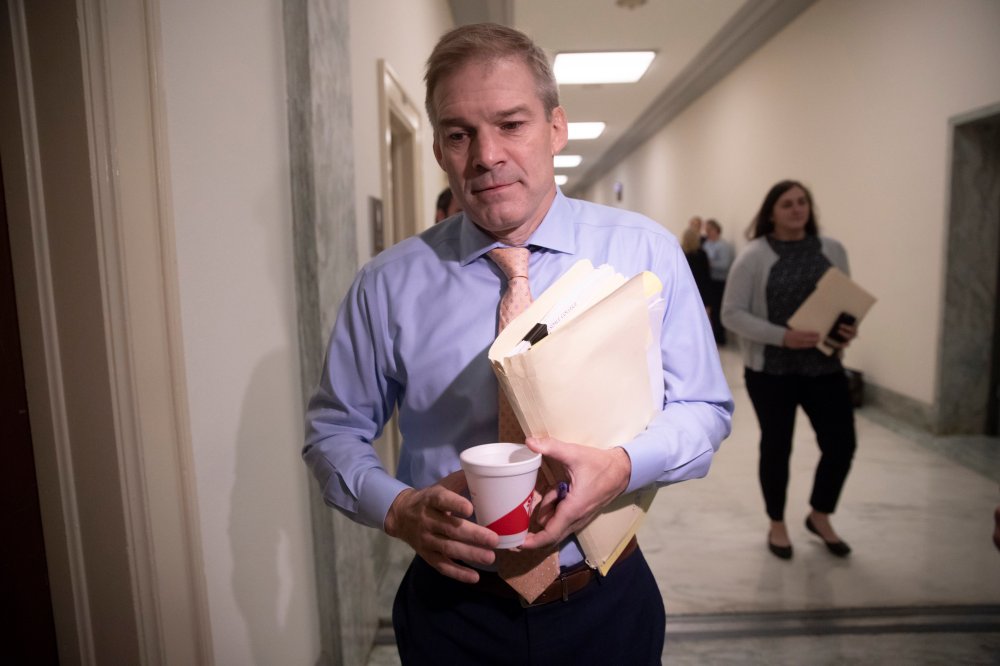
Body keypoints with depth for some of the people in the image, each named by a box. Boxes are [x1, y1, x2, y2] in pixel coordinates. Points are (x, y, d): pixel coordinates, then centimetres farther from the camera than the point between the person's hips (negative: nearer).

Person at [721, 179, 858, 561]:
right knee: (776, 446, 8)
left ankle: (819, 516, 32)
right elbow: (732, 314, -11)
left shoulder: (832, 250, 6)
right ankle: (777, 525, 30)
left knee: (841, 443, 5)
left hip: (824, 366, 4)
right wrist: (782, 336, -22)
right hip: (770, 369, -4)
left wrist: (848, 329, -9)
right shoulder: (754, 256, -8)